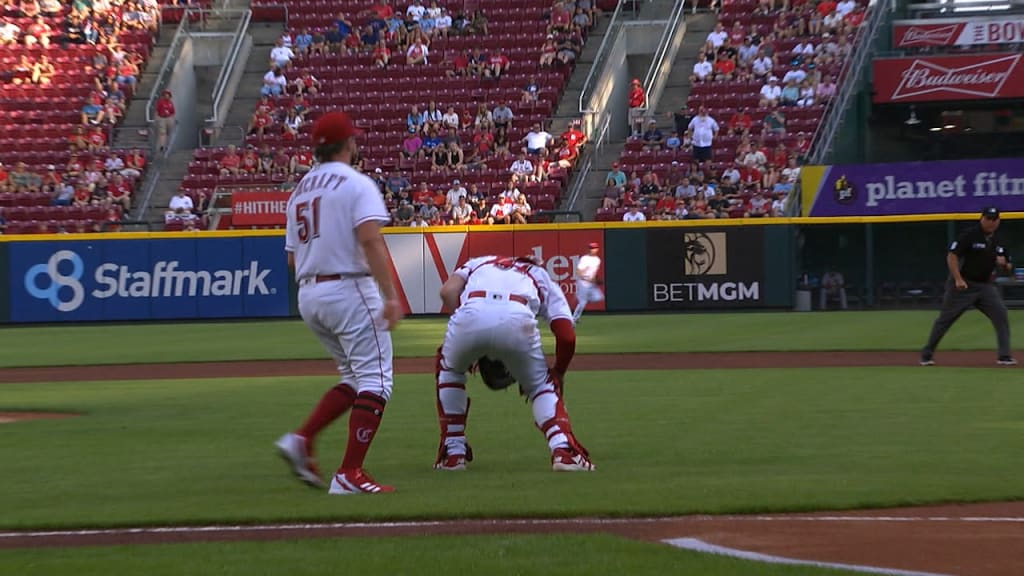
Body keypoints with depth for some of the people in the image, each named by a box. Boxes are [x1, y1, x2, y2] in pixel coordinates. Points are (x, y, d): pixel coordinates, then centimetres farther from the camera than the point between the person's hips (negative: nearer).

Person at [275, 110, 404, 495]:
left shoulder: (300, 190, 16)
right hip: (349, 289, -8)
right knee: (374, 379, -4)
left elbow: (292, 257, 17)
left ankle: (301, 440, 2)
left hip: (307, 294, 8)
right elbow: (370, 239, -20)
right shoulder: (355, 183, -6)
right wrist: (389, 296, -24)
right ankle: (350, 474, -13)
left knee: (355, 378, 18)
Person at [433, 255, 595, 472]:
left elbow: (448, 292, 18)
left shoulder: (478, 263, 41)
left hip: (471, 314, 1)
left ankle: (452, 454, 27)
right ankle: (563, 450, 1)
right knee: (541, 385, 24)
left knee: (449, 369, 33)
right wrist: (558, 375, 38)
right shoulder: (542, 277, 37)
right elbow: (567, 337, 20)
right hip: (517, 319, -1)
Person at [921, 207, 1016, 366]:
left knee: (1000, 314, -12)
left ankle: (1004, 356, -10)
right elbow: (951, 256, -14)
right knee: (945, 319, 2)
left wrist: (1004, 265, -10)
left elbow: (1008, 269, 14)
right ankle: (926, 354, 15)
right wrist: (958, 279, -23)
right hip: (963, 285, -5)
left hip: (985, 286, 5)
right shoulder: (969, 235, -10)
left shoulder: (997, 241, 8)